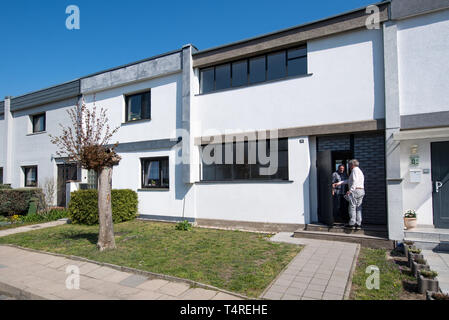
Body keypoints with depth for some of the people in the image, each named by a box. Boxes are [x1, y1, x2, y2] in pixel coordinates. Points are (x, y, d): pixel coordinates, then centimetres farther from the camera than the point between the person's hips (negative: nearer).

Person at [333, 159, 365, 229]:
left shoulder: (355, 170, -5)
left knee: (352, 207, -6)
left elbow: (355, 181, -19)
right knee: (358, 208, 8)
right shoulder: (360, 171, 25)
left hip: (355, 190, -9)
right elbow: (348, 181, 25)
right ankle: (358, 224, 8)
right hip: (361, 190, 9)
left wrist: (350, 190, -23)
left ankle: (352, 223, -5)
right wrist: (338, 183, 23)